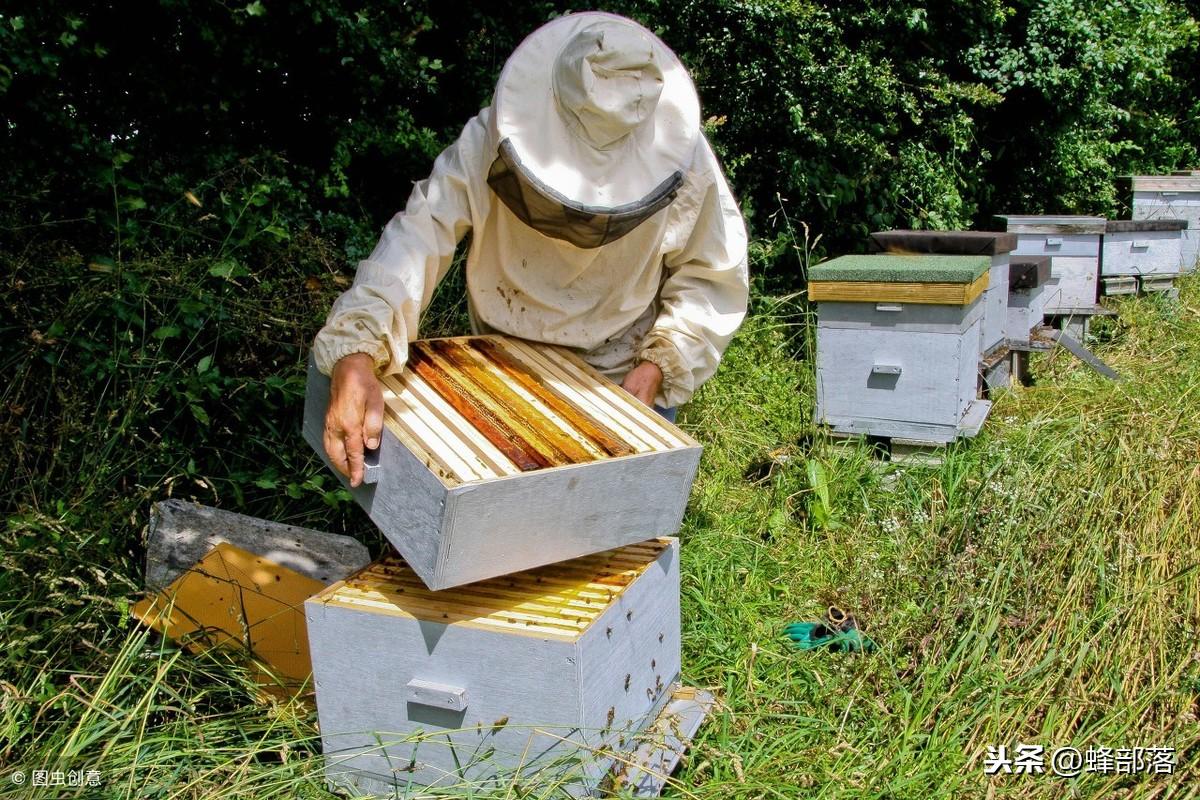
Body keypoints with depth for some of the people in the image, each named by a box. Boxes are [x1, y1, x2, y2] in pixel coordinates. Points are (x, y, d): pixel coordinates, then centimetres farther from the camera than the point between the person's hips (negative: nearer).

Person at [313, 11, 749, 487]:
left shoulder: (686, 164, -24)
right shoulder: (490, 142, -27)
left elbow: (713, 279, -10)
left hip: (627, 380, 0)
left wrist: (658, 366, -22)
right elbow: (417, 238, -35)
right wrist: (356, 355, -50)